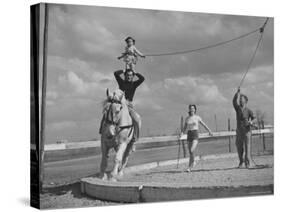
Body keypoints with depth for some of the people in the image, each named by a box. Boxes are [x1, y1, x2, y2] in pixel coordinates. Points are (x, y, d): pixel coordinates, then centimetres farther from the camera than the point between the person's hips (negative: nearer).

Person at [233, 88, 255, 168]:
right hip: (239, 130, 3)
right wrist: (238, 92, -17)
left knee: (247, 147, -7)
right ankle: (241, 162, 18)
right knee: (239, 147, 4)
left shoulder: (249, 111, 0)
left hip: (247, 130, -3)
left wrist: (251, 122, -16)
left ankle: (248, 162, -4)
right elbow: (234, 101, -11)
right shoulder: (238, 108, 6)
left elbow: (253, 118, 6)